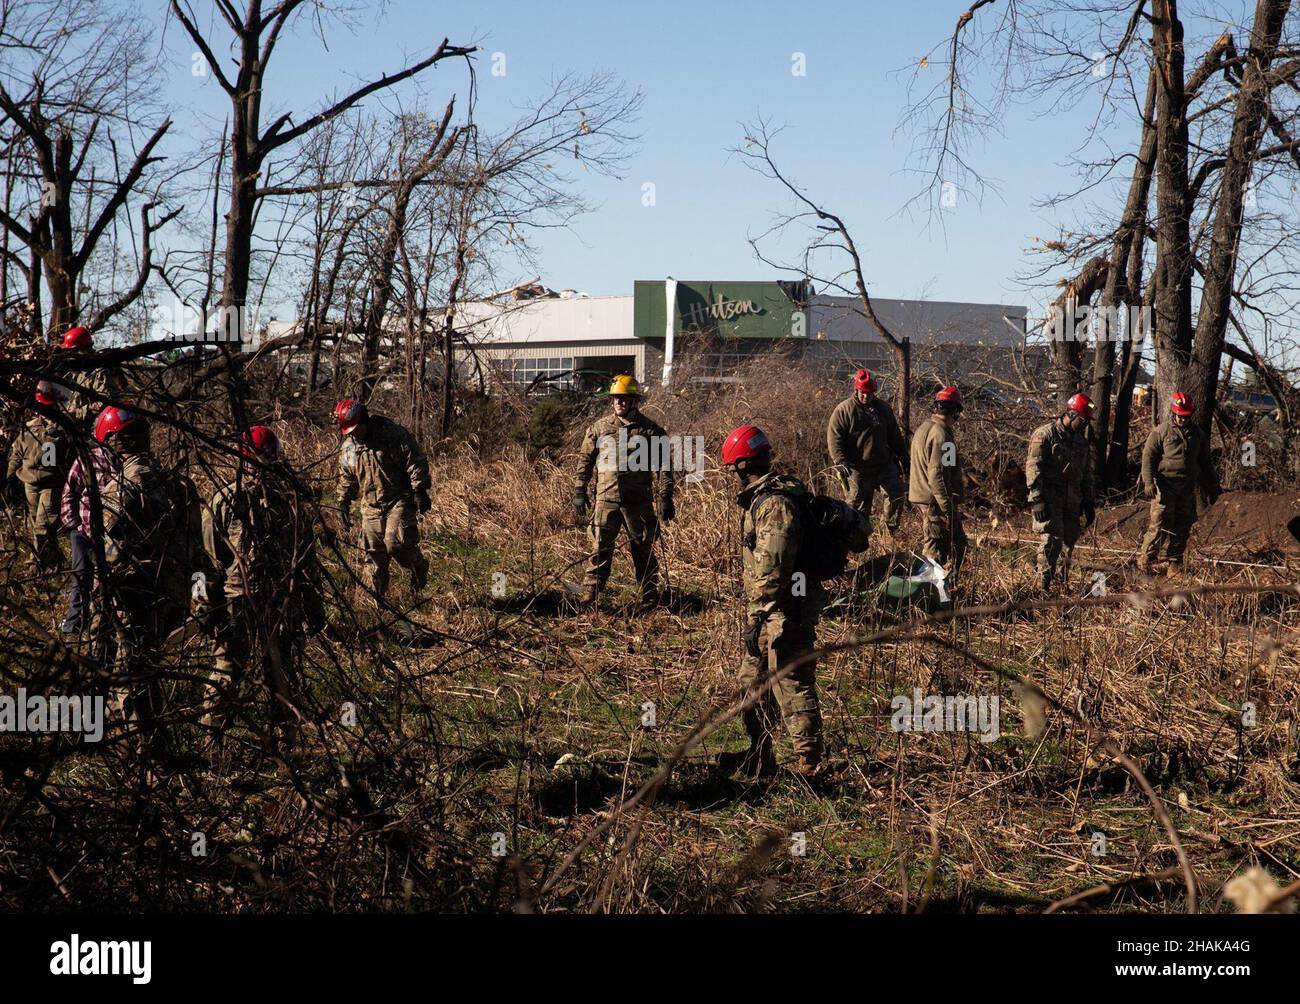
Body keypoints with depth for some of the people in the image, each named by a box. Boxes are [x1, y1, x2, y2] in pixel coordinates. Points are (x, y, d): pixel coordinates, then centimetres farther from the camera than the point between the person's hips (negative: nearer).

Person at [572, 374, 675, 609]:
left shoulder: (651, 431, 3)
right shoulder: (599, 428, 7)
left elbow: (663, 466, 4)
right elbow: (585, 461, 12)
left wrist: (666, 498, -3)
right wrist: (579, 493, 6)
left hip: (638, 502, -1)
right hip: (606, 499, 1)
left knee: (644, 551, 6)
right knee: (600, 550, -2)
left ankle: (650, 598, 16)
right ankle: (589, 597, 2)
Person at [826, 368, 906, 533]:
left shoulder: (883, 408, 11)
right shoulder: (844, 410, -4)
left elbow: (895, 437, 20)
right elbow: (834, 438, -8)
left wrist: (901, 457, 18)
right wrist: (841, 462, -19)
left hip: (884, 463, 4)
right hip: (857, 468, -4)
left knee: (898, 493, -8)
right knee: (858, 505, 0)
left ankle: (892, 526, 11)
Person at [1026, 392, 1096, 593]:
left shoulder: (1082, 441, 16)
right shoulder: (1045, 435, -7)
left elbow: (1086, 474, 24)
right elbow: (1033, 468, -12)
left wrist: (1088, 502, 19)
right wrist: (1038, 499, -19)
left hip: (1071, 502, 7)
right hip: (1049, 500, -7)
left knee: (1069, 541, 7)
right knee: (1052, 540, -15)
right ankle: (1043, 585, -11)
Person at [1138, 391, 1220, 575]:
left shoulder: (1197, 434, 14)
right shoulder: (1161, 431, 0)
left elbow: (1205, 463, 21)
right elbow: (1148, 456, -3)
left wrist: (1211, 487, 19)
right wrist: (1149, 482, -14)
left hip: (1188, 488, 5)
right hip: (1165, 485, -5)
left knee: (1182, 526, 7)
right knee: (1159, 524, -10)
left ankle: (1175, 563, 15)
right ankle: (1145, 560, -4)